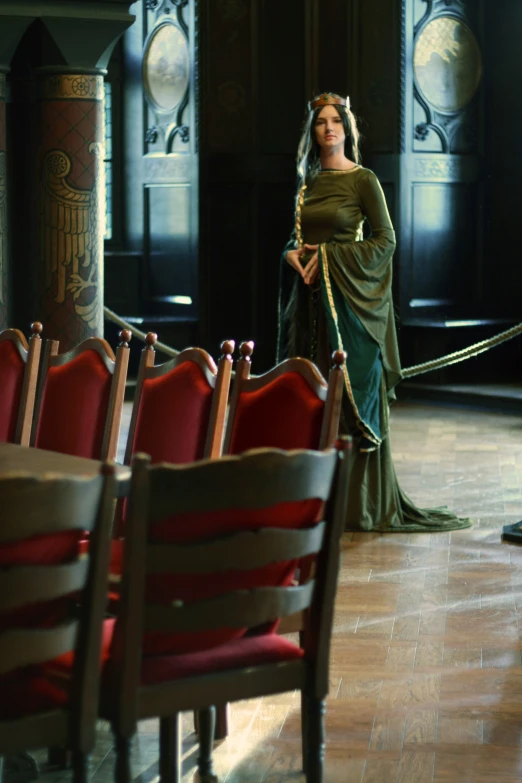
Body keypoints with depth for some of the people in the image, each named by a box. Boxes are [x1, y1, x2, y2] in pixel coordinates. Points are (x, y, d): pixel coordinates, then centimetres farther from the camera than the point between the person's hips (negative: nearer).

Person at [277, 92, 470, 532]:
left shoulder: (363, 180, -4)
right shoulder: (309, 181, 14)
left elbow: (385, 240, -8)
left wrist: (328, 256, -15)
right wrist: (292, 254, -4)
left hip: (347, 299, -6)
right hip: (309, 299, 6)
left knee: (351, 395, -4)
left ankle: (360, 503, 2)